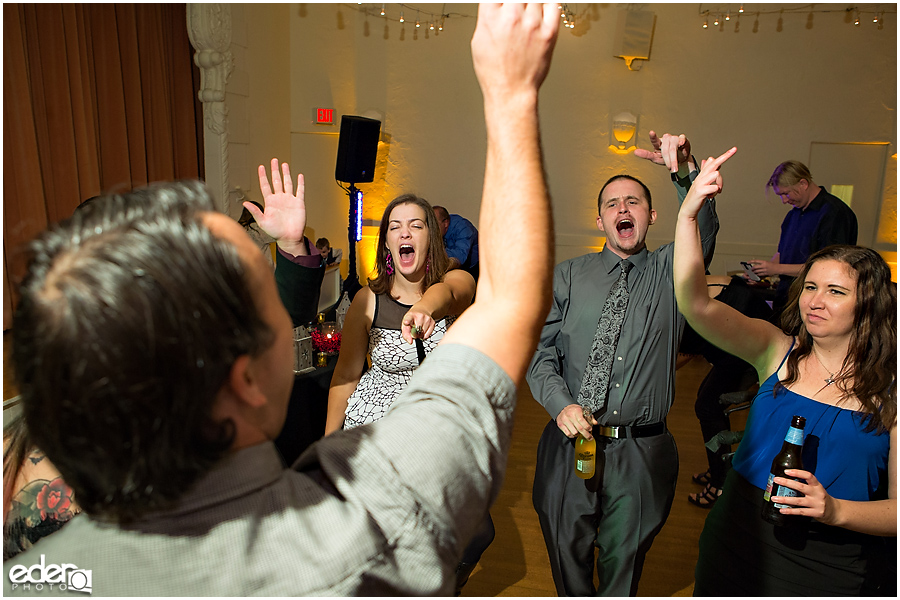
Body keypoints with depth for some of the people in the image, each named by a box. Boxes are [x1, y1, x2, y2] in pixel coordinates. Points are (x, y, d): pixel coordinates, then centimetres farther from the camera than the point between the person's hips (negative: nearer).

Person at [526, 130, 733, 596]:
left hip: (643, 452, 0)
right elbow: (540, 351, 0)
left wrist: (684, 170, -37)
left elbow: (701, 230, -18)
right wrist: (561, 404, -17)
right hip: (572, 441, 1)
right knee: (567, 553, 18)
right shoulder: (568, 276, 3)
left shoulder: (670, 271, 3)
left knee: (624, 560, 18)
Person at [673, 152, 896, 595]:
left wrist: (835, 510, -24)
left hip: (827, 566, -1)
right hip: (738, 544, 1)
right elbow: (695, 304, -21)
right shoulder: (776, 350, -5)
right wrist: (688, 215, -31)